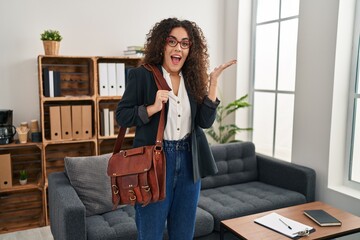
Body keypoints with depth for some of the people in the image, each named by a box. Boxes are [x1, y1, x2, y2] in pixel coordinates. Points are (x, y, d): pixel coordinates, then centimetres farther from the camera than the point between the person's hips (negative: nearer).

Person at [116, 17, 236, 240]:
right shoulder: (141, 75, -5)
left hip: (189, 162, 4)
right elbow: (122, 116, -5)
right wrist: (153, 107, -20)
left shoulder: (193, 79, 6)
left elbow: (205, 121, -2)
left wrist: (212, 82, -7)